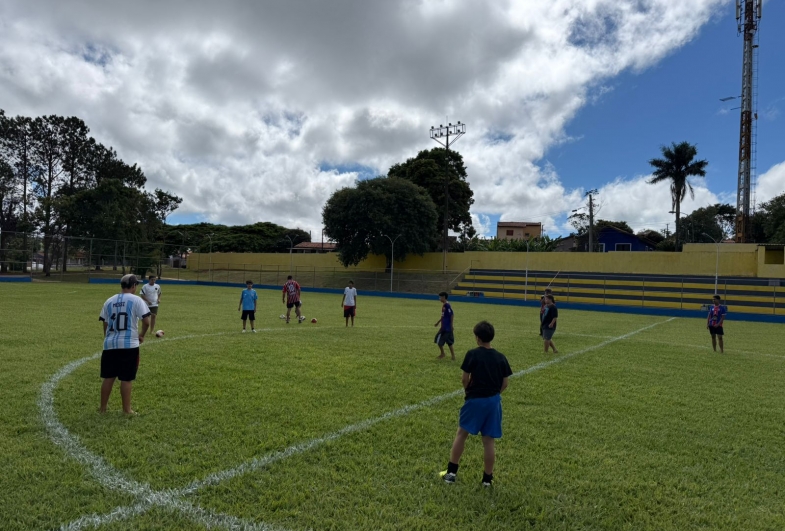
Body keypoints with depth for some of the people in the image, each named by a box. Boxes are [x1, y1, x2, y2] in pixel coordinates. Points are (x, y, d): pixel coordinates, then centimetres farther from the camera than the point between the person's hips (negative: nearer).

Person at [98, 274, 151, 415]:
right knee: (126, 379, 3)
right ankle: (126, 409, 12)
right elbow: (146, 321, -13)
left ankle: (103, 407, 25)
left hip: (110, 344, 4)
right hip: (129, 345, -4)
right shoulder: (136, 300, -6)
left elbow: (105, 323, 12)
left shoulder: (109, 301, 9)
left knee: (108, 377, 14)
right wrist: (141, 335, 4)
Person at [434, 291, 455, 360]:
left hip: (446, 327, -9)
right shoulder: (444, 305, 12)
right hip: (445, 326, 9)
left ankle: (442, 354, 11)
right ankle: (453, 355, 17)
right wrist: (438, 322, 28)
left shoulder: (447, 305, -17)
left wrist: (451, 325, -19)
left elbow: (452, 315, -20)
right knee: (449, 341, 13)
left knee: (438, 340, -1)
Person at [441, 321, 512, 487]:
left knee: (461, 434, 12)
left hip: (475, 399, -3)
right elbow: (505, 383, 4)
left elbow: (464, 379, -9)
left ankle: (451, 472, 18)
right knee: (489, 440, 10)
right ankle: (487, 478, 19)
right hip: (494, 401, 3)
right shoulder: (501, 357, 1)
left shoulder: (472, 354, -11)